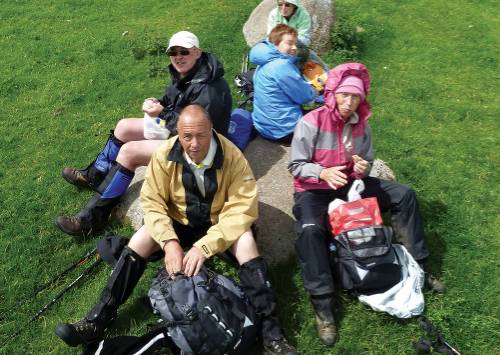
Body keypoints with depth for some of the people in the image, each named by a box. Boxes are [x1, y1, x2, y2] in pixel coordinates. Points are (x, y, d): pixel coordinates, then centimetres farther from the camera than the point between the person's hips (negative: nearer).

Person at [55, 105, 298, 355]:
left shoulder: (232, 157, -25)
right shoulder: (165, 156, -19)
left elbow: (241, 209, -27)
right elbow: (152, 202, -14)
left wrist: (204, 246, -36)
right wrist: (169, 241, -30)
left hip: (220, 223, -2)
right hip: (179, 223, 2)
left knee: (246, 241, -31)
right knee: (141, 239, -20)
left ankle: (270, 332, -27)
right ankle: (97, 321, -12)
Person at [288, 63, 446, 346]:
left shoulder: (362, 124, -2)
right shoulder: (311, 123, -19)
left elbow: (368, 162, 7)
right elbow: (296, 166, -15)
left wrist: (364, 167, -18)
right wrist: (323, 173, -33)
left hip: (350, 184, 6)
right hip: (314, 189, -5)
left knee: (404, 194, -3)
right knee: (310, 229, -37)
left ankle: (417, 266, 8)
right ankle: (323, 306, -28)